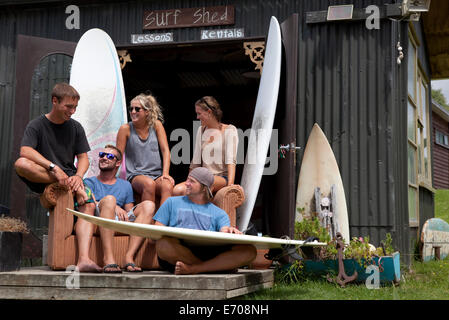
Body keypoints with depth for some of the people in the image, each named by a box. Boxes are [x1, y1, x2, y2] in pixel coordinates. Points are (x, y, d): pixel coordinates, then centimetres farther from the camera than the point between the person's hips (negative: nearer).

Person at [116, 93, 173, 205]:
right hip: (135, 175, -2)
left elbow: (165, 150, 4)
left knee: (167, 186, -32)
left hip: (157, 174, 2)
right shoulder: (126, 129, 1)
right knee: (149, 184, -36)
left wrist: (165, 173, -8)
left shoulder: (156, 125, 7)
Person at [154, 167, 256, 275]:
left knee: (249, 251, -24)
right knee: (163, 244, -37)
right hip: (177, 253, -1)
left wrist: (229, 230, -20)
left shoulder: (219, 213, 23)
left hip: (209, 255, 1)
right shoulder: (172, 202, 23)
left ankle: (192, 269, -32)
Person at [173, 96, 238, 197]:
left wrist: (230, 184, -23)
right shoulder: (201, 130, 19)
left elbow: (231, 160, -10)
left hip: (222, 178, -5)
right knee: (177, 190, -25)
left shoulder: (229, 130, 2)